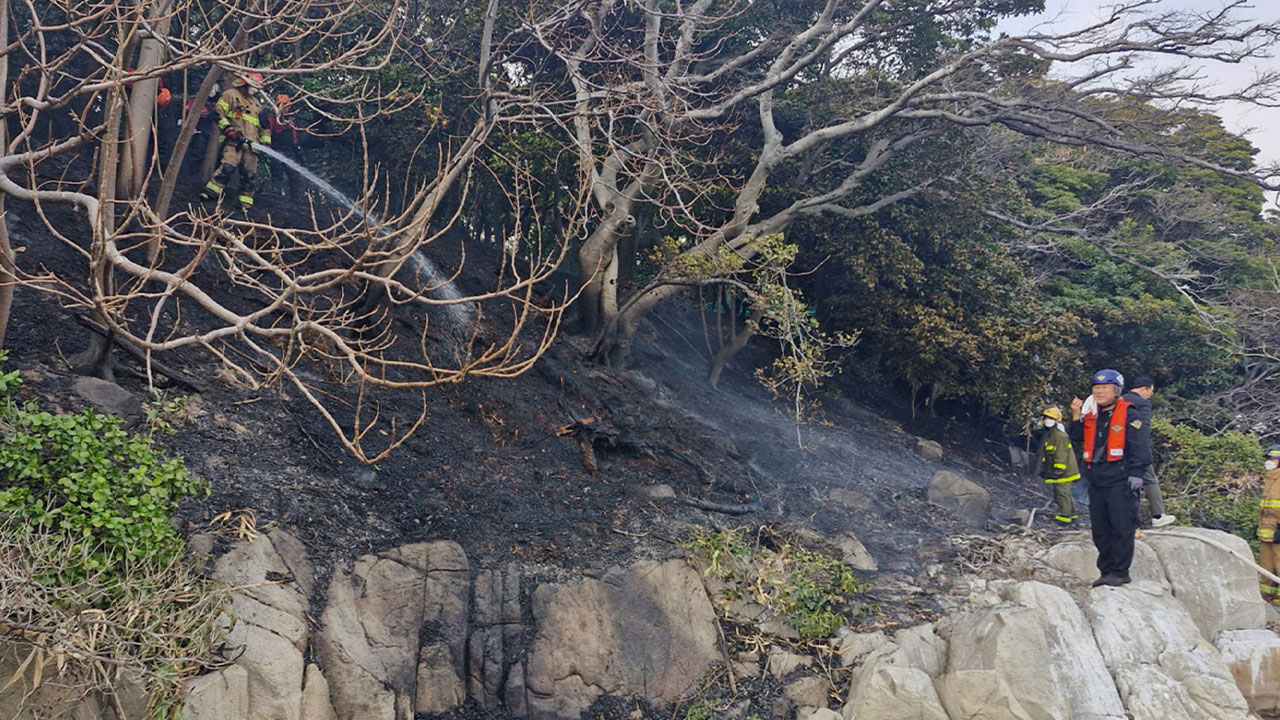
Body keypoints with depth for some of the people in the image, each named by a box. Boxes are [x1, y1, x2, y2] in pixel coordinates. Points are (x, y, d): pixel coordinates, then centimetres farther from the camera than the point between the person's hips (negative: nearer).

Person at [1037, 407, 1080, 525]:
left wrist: (1058, 471, -24)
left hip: (1063, 471, -10)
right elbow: (1044, 454, 21)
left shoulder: (1060, 436, -18)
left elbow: (1061, 455, -23)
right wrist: (1043, 468, 20)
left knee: (1062, 493, -7)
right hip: (1054, 472, 10)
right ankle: (1072, 513, 28)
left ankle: (1064, 516, -1)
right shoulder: (1046, 436, 14)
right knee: (1061, 493, 17)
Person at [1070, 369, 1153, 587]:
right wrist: (1076, 416, 1)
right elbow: (1078, 438, 13)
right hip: (1096, 481, 6)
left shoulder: (1129, 416, -5)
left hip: (1120, 481, -6)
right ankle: (1106, 570, 17)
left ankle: (1119, 572, 1)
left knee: (1121, 528, -4)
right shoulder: (1091, 415, 13)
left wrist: (1136, 474, -14)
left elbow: (1140, 448, -8)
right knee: (1100, 529, 9)